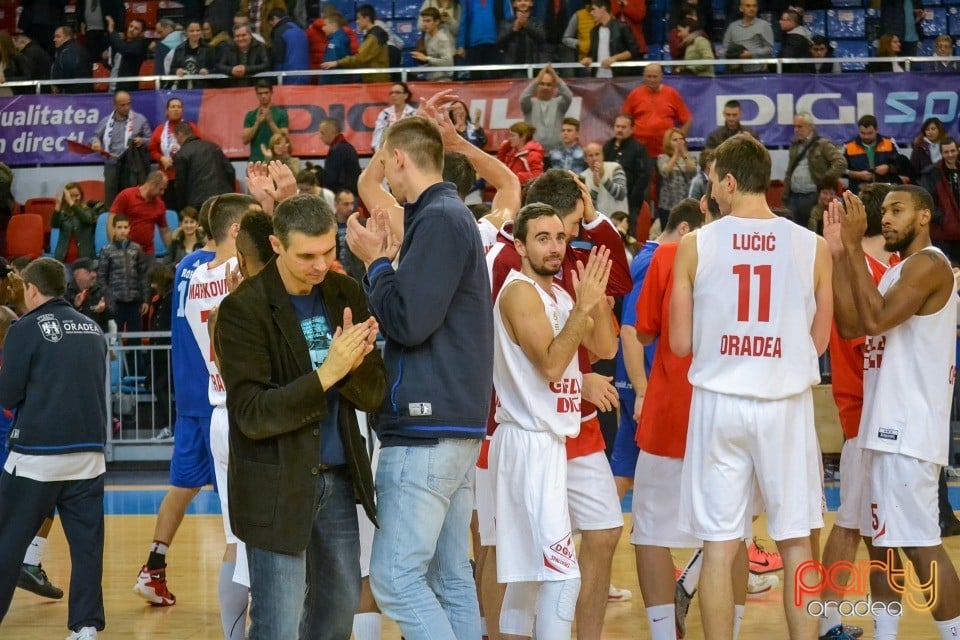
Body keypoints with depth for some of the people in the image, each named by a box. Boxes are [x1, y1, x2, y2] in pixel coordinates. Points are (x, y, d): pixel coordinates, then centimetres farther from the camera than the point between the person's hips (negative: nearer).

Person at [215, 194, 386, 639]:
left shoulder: (345, 294, 4)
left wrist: (353, 364, -20)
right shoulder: (243, 310, -13)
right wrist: (327, 373, -28)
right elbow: (253, 415, -18)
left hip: (339, 477, 6)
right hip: (277, 484, -6)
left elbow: (374, 395, 2)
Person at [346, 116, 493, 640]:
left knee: (395, 577, -10)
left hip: (426, 427, -10)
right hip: (454, 424, 10)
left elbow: (407, 322, -18)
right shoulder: (452, 216, 19)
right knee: (450, 577, 10)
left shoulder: (438, 222, -12)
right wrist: (385, 262, 10)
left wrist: (375, 261, -4)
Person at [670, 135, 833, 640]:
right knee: (795, 544, 9)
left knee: (719, 547, 5)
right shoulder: (813, 247, -1)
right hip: (786, 404, 1)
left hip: (720, 403, 0)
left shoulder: (696, 244, -3)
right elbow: (818, 341, 6)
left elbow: (680, 343, 0)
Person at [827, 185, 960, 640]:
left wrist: (855, 246, -20)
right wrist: (839, 254, 5)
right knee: (878, 539, 13)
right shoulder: (897, 272, 18)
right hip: (885, 425, 10)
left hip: (908, 428, -10)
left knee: (920, 543, -12)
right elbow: (850, 326, 10)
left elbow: (874, 320, -23)